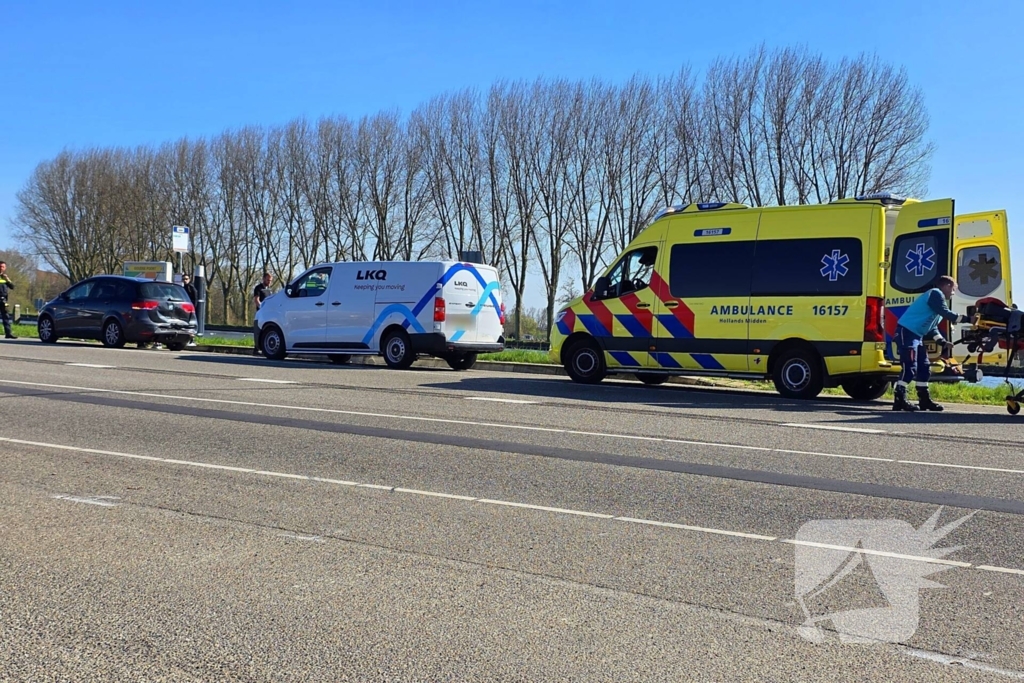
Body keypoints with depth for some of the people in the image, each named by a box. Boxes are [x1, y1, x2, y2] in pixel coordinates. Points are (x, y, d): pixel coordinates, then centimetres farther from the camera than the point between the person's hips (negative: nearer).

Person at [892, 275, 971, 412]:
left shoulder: (937, 297, 26)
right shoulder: (935, 294, -5)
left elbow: (932, 327, 23)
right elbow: (946, 314, -17)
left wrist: (942, 342, 13)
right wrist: (967, 319, -14)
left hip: (915, 334, 11)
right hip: (907, 331, -11)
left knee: (924, 367, 11)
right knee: (910, 367, -15)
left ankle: (925, 400, 17)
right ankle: (899, 400, -15)